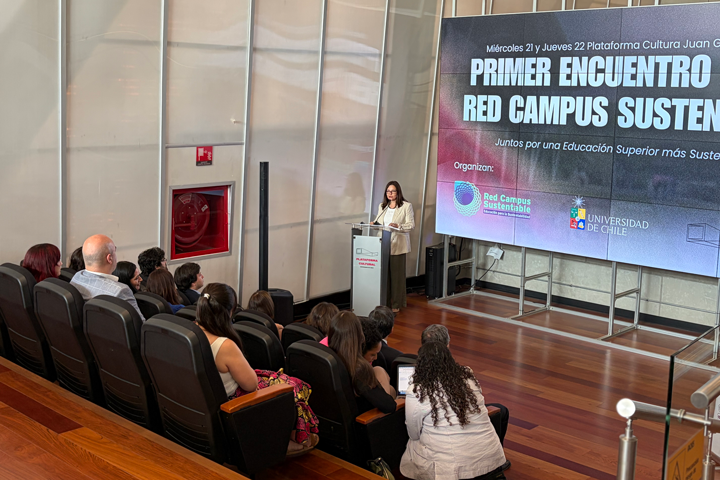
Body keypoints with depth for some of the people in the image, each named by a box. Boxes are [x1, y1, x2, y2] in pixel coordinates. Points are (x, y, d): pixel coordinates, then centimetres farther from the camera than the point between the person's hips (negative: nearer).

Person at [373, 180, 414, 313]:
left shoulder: (406, 206, 0)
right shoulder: (382, 206, 17)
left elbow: (411, 225, -4)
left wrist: (398, 226, -20)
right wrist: (374, 223, -2)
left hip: (397, 245, -4)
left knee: (397, 274, -1)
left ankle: (396, 305, 6)